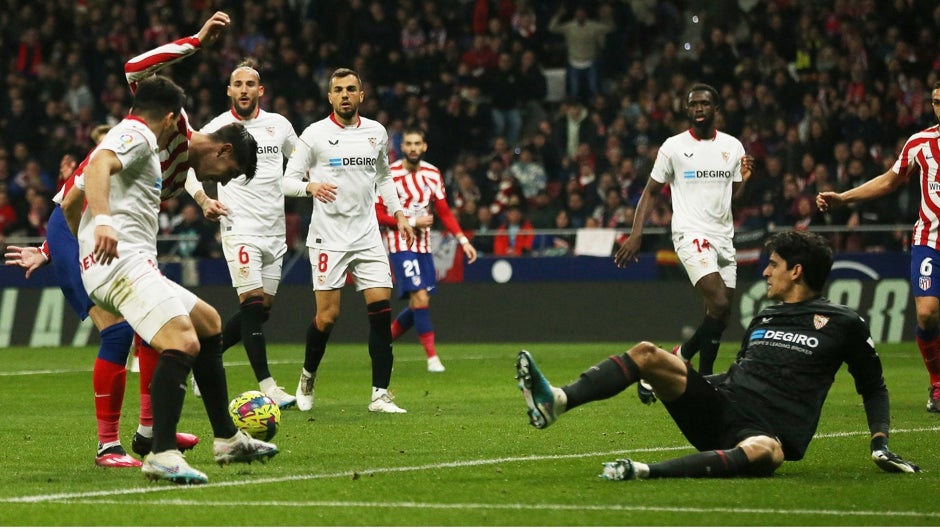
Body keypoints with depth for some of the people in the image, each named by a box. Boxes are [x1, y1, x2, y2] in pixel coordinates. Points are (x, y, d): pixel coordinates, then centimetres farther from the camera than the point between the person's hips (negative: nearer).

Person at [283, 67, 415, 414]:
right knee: (328, 315, -6)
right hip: (328, 238, -4)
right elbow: (288, 179, -4)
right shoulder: (315, 134, -2)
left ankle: (380, 395, -4)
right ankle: (308, 376, 22)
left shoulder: (376, 133, 10)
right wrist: (311, 187, -24)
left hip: (367, 237, 4)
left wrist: (398, 213, 15)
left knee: (382, 308, -7)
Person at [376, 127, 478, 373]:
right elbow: (378, 214, -10)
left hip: (424, 246, 6)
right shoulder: (390, 174, -11)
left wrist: (463, 240, 1)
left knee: (419, 305, 6)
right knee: (420, 298, -18)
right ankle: (432, 357, -12)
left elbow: (444, 212, 11)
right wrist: (412, 222, -15)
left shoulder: (432, 174, 5)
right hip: (400, 244, -6)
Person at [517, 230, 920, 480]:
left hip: (770, 431, -6)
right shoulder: (763, 320, 23)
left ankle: (646, 472, -56)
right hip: (719, 411, 6)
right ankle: (555, 402, -33)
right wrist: (665, 382, 24)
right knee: (647, 354, -12)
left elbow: (873, 387, 13)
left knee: (762, 452, -44)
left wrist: (880, 442, 0)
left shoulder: (842, 324, 6)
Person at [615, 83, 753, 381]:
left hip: (724, 237, 5)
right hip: (691, 234, -5)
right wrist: (636, 233, -6)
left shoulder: (732, 146, 10)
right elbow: (652, 191, 4)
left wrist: (744, 179, -5)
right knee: (719, 304, -21)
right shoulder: (674, 147, -1)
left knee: (720, 316, 3)